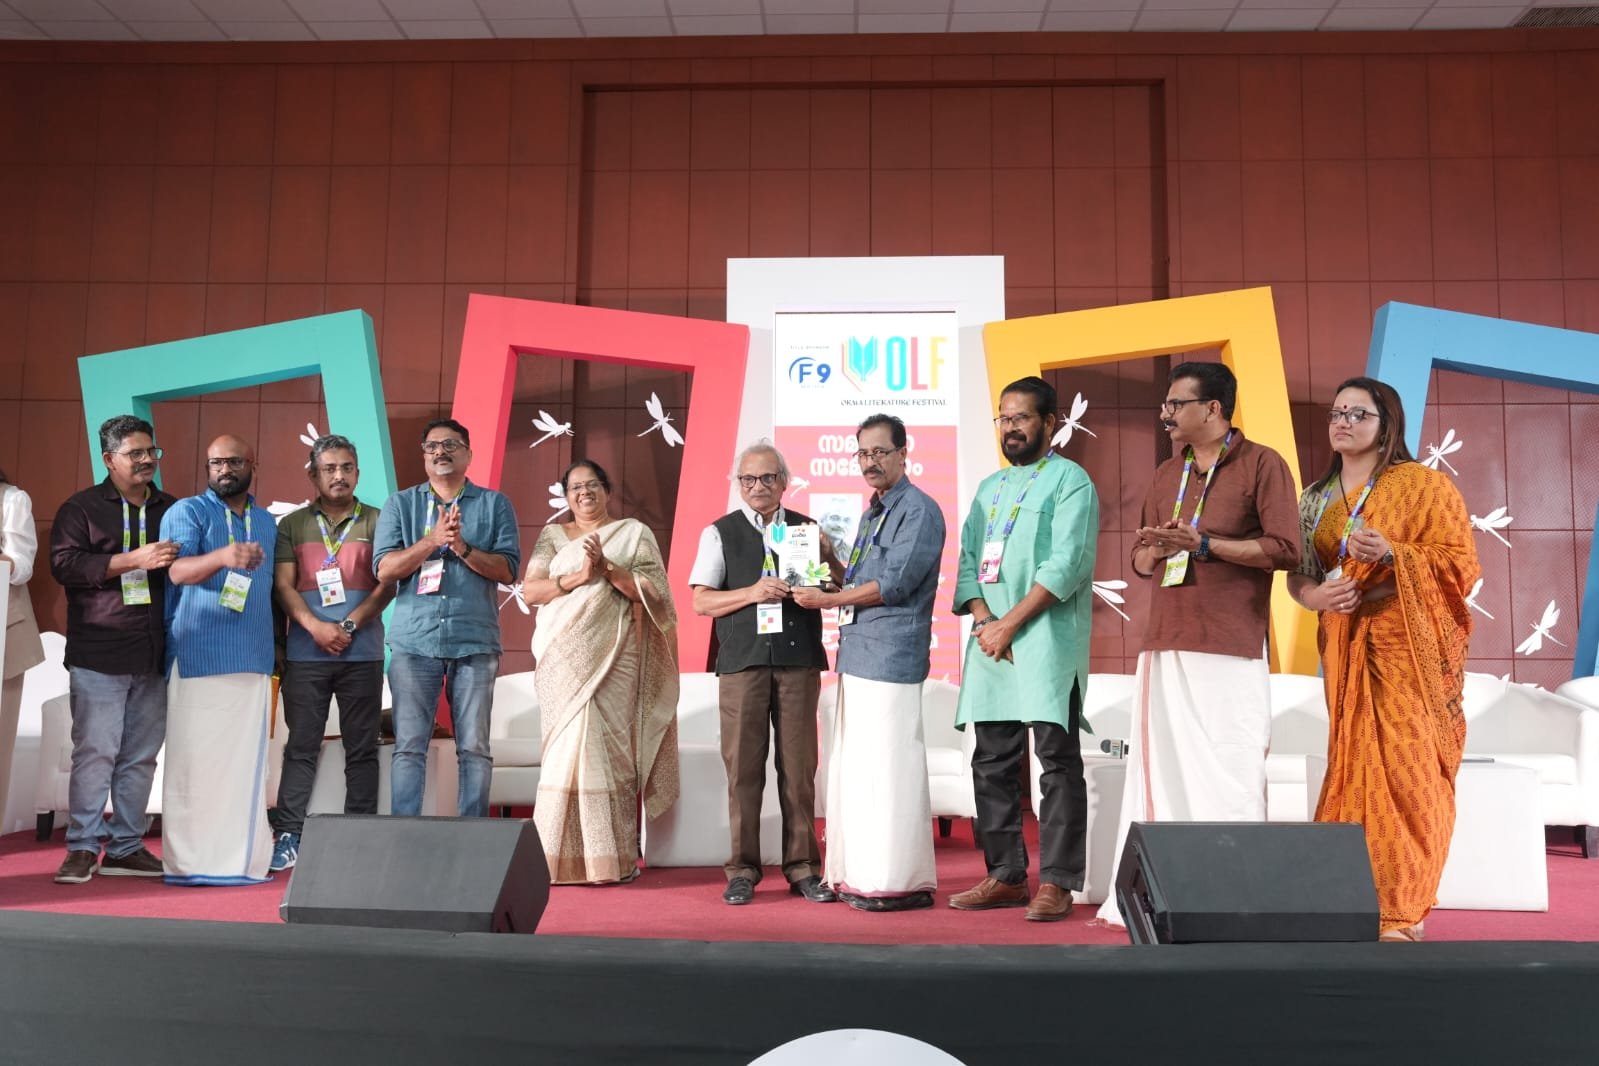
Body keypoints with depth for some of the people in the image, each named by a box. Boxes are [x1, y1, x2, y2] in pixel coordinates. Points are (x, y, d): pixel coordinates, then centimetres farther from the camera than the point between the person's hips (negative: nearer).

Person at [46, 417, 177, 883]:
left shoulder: (172, 510, 15)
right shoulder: (80, 508, 4)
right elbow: (64, 565, -10)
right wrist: (134, 559, -17)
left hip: (154, 654, 4)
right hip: (99, 653, -4)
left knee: (141, 757, 6)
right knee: (94, 752, -4)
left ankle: (126, 848, 14)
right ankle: (82, 848, 6)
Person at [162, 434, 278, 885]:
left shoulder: (267, 521, 19)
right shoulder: (187, 511, 2)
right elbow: (178, 570, -15)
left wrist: (278, 640, 16)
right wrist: (223, 557, -34)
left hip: (254, 658, 5)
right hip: (199, 657, -5)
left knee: (246, 761, 3)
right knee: (195, 759, -6)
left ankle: (242, 858, 8)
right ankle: (189, 860, -1)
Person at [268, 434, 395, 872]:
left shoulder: (376, 522, 6)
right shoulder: (293, 525, 10)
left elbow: (387, 585, -1)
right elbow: (283, 585, 2)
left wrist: (349, 626, -12)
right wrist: (316, 627, -12)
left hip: (362, 654, 0)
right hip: (305, 653, 1)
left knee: (361, 748, 4)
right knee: (301, 746, 3)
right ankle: (289, 835, 7)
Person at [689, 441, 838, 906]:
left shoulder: (808, 529, 14)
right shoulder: (719, 533, 9)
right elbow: (701, 601, 2)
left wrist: (826, 554, -6)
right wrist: (753, 593, -12)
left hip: (799, 659, 1)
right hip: (742, 661, -1)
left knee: (799, 766, 3)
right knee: (743, 766, 0)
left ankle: (802, 867, 12)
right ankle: (743, 868, 9)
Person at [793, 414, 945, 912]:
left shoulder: (918, 510, -7)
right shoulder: (872, 513, 22)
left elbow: (894, 584, -15)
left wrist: (827, 599, -10)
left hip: (890, 658, -9)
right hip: (856, 655, 9)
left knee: (888, 768, -7)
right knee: (852, 768, 10)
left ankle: (899, 882, 1)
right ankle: (858, 874, 18)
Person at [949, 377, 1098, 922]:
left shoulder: (1069, 480, 0)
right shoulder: (989, 488, 21)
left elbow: (1067, 565, -11)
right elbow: (968, 561, 15)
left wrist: (1009, 624, -14)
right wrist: (982, 619, -4)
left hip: (1046, 639, -7)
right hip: (990, 641, 7)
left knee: (1058, 762, -4)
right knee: (992, 764, 7)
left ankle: (1056, 882, 1)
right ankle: (1005, 876, 16)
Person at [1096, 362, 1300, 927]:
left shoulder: (1262, 464, 1)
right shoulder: (1167, 474, 19)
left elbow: (1286, 549, -9)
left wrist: (1203, 544, -12)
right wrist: (1155, 550, -1)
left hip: (1229, 648, -6)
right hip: (1165, 646, 6)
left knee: (1229, 773, -6)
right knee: (1160, 767, 4)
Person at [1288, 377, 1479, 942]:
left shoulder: (1423, 484, -1)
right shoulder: (1316, 498, 14)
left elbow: (1462, 561, -5)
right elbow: (1297, 574, 14)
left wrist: (1392, 554, -19)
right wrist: (1318, 594, -8)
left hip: (1409, 642, -5)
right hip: (1346, 644, 5)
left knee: (1404, 764, -8)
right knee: (1354, 761, 3)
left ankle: (1402, 906, -1)